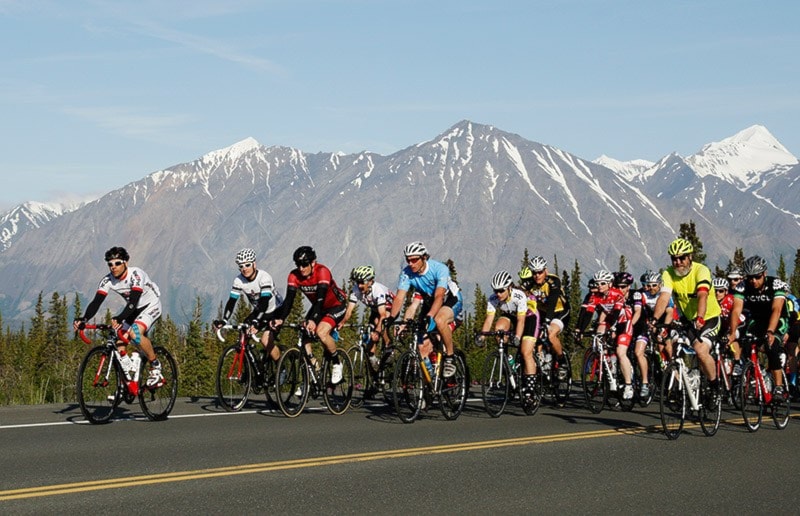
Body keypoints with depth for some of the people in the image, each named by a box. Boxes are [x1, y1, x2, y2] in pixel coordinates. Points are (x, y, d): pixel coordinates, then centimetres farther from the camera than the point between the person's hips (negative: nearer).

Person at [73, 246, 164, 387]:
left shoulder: (135, 274, -30)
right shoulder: (108, 280, -14)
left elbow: (134, 300, -42)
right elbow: (96, 302, -23)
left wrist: (120, 318, -58)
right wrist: (83, 319, -42)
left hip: (151, 305, -6)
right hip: (134, 309, 6)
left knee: (135, 333, -32)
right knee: (118, 340, -10)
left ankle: (155, 366, -12)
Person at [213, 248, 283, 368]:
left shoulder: (264, 277, -28)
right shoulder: (239, 280, -13)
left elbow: (264, 303, -38)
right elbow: (231, 301, -17)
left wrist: (256, 322, -51)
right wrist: (223, 320, -32)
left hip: (275, 311, -6)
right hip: (258, 311, 6)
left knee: (266, 340, -23)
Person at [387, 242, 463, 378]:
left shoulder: (440, 269, -31)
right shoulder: (406, 272, -18)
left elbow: (439, 296, -41)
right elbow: (399, 297, -23)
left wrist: (429, 316, -56)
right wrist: (391, 318, -40)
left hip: (450, 300, -5)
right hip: (429, 302, 5)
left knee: (439, 320, -38)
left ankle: (450, 357, -20)